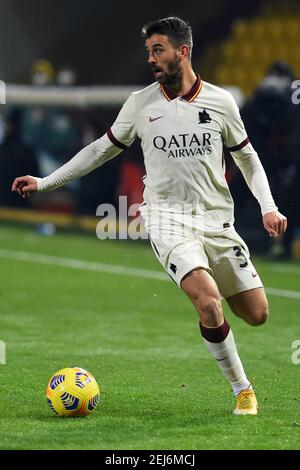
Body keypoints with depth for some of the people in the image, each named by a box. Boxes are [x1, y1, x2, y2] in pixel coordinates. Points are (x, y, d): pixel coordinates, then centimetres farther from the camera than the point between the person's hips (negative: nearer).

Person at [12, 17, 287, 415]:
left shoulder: (220, 101, 1)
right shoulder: (140, 104, 1)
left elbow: (247, 157, 14)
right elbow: (103, 149, 13)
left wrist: (268, 207, 4)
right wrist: (45, 183, 12)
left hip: (217, 218, 2)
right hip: (168, 217, -2)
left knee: (256, 314, -3)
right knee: (208, 301, -26)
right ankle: (242, 389, -8)